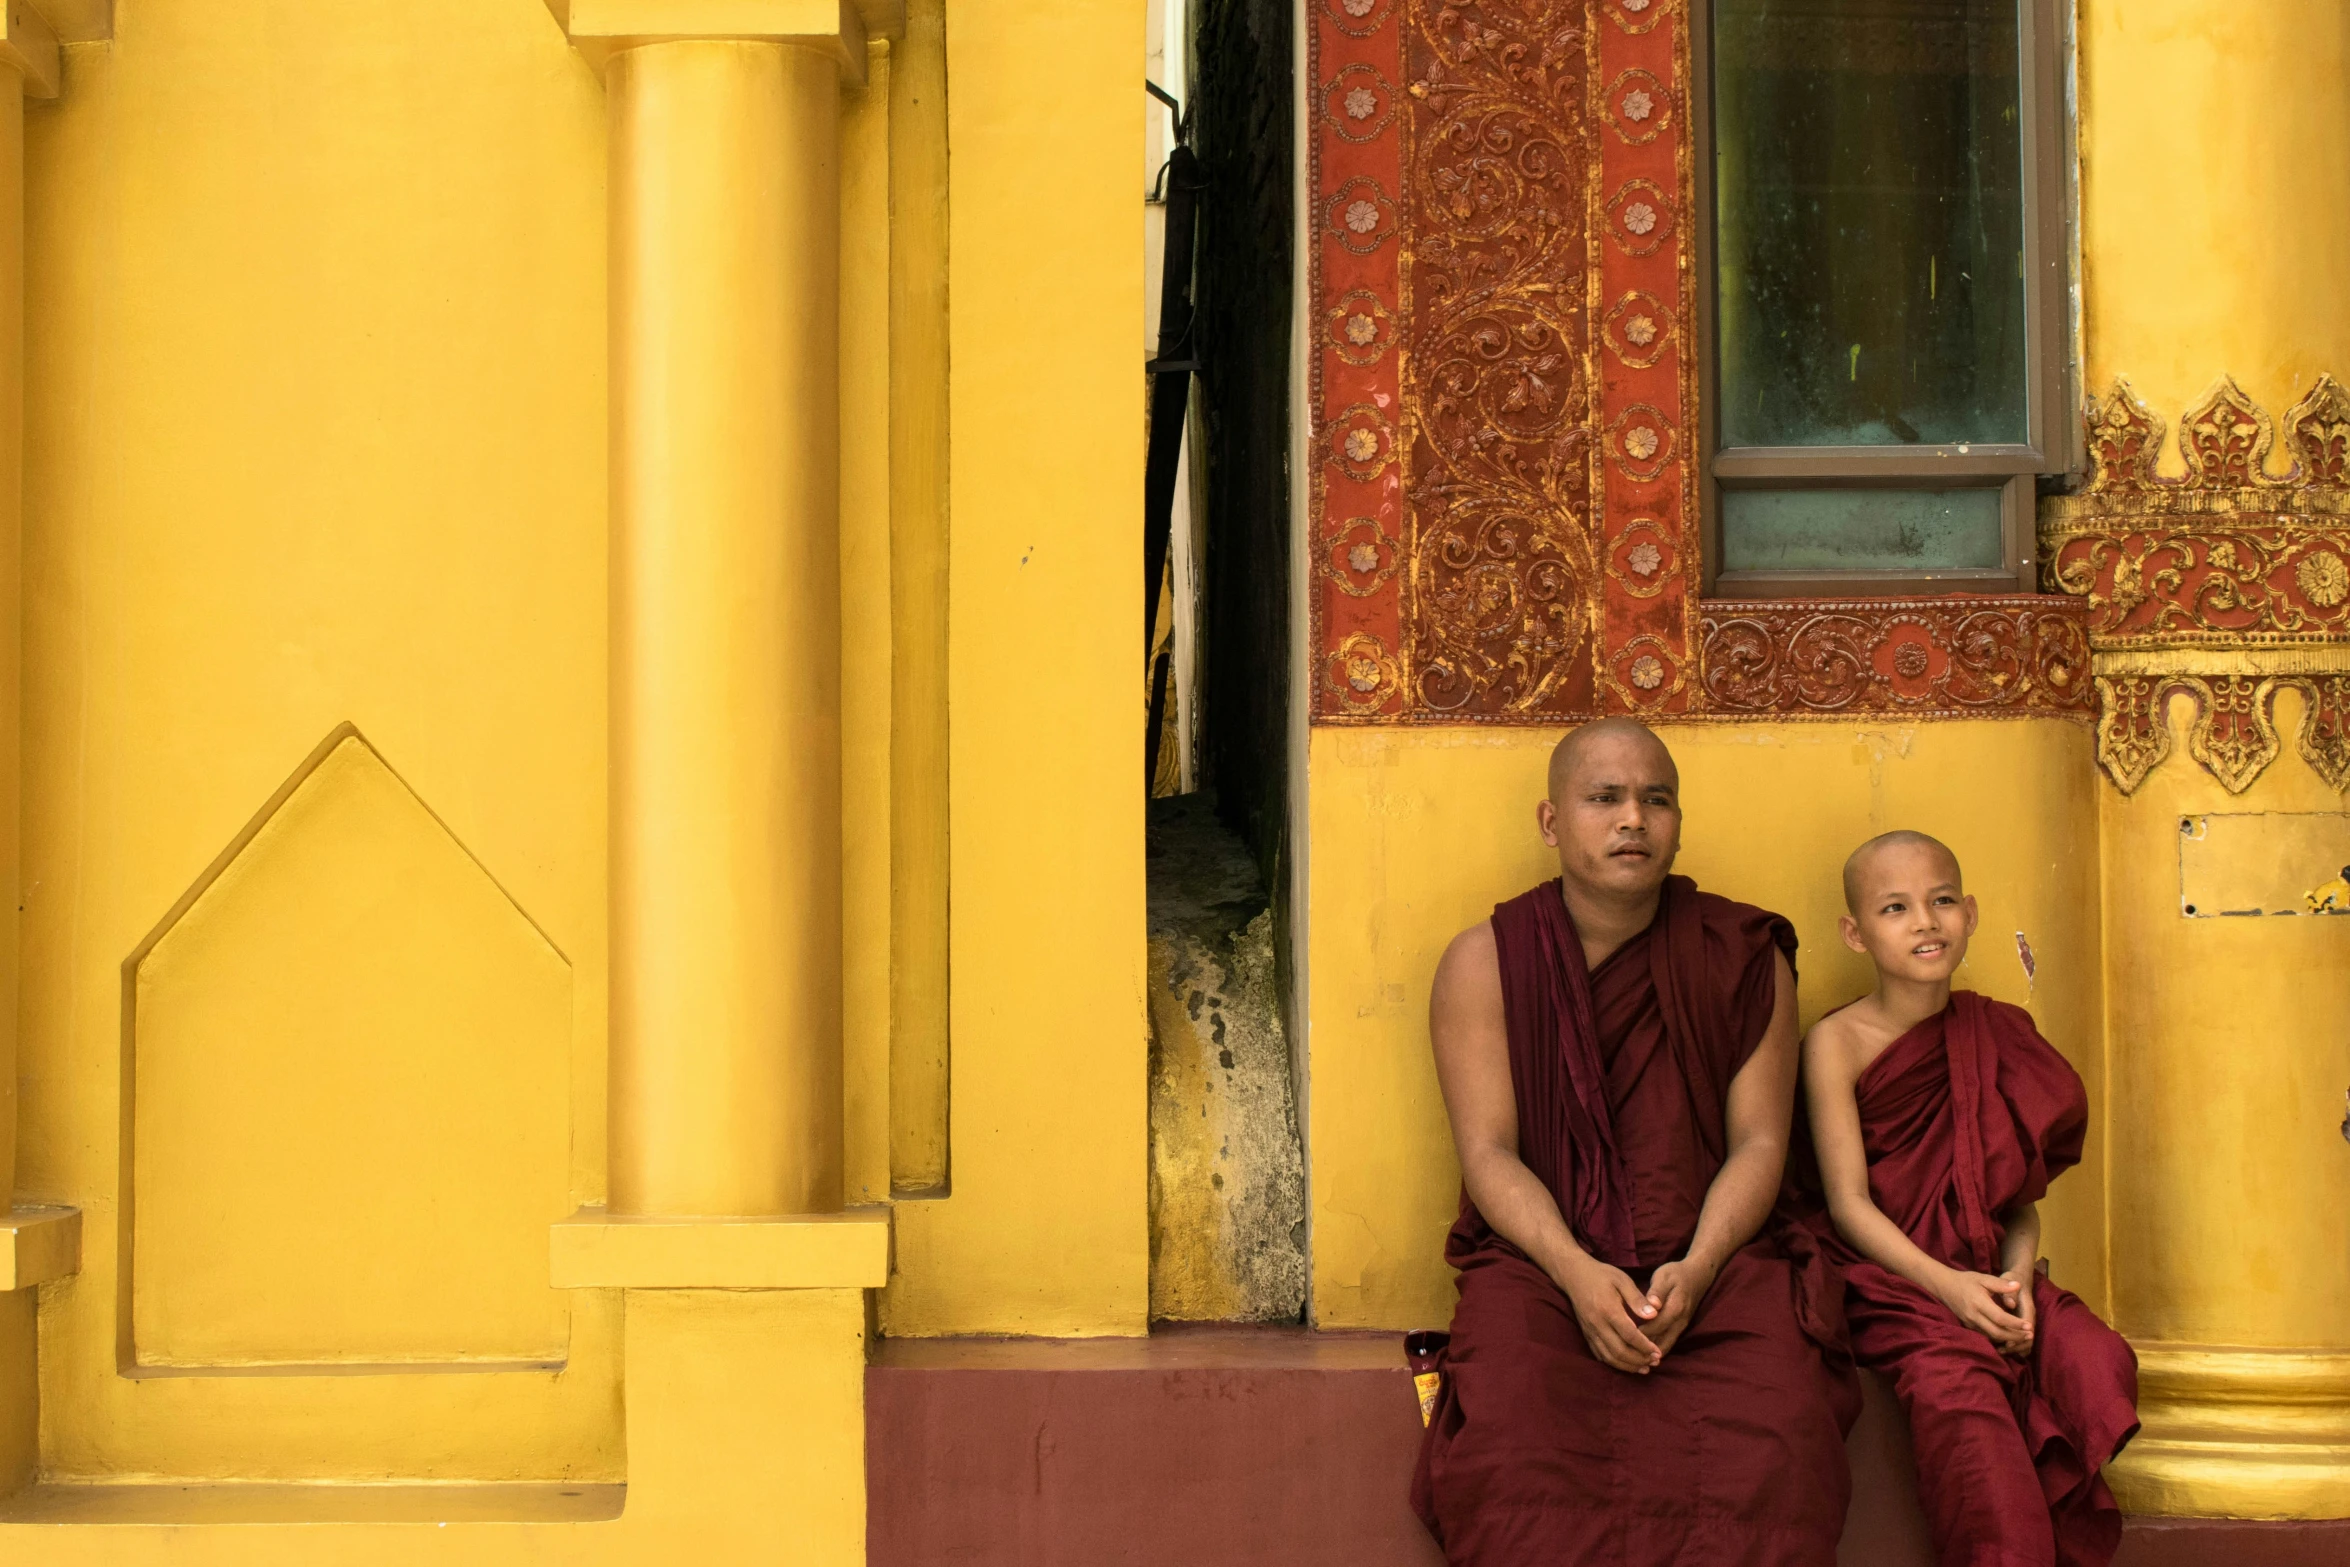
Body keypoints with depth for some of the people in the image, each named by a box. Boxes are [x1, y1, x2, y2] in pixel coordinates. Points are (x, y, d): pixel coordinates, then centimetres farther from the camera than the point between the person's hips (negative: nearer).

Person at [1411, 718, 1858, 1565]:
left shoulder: (1746, 959, 8)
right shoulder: (1484, 962, 5)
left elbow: (1758, 1143, 3)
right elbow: (1489, 1153, -2)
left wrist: (1695, 1270, -15)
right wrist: (1577, 1272, -19)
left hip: (1714, 1261, 1)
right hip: (1542, 1263, -1)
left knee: (1779, 1444, -30)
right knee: (1512, 1457, -32)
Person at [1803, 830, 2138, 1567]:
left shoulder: (1996, 1038, 9)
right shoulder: (1838, 1043, -4)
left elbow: (2020, 1195, 9)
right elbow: (1849, 1201, -9)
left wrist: (2018, 1274, -12)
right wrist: (1946, 1285, -21)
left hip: (1987, 1274, 4)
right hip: (1891, 1280, -4)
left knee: (2099, 1361, -21)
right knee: (1957, 1389, -33)